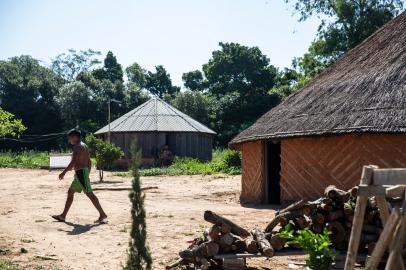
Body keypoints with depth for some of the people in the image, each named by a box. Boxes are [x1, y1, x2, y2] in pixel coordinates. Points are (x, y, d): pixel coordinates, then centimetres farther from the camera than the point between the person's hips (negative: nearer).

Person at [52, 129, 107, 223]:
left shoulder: (78, 146, -13)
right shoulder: (84, 146, 18)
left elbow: (73, 162, -23)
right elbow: (89, 162, 20)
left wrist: (64, 172, -22)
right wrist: (87, 175, 23)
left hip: (80, 172, -11)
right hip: (79, 174, 11)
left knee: (89, 193, -10)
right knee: (70, 192, 15)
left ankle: (102, 215, -9)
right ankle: (63, 216, 20)